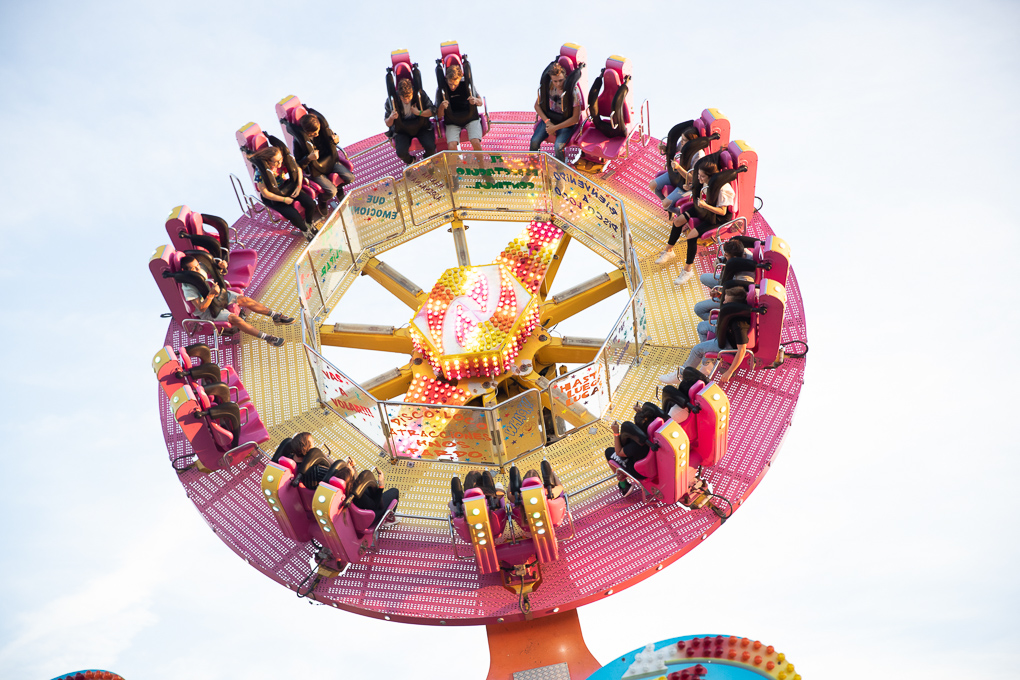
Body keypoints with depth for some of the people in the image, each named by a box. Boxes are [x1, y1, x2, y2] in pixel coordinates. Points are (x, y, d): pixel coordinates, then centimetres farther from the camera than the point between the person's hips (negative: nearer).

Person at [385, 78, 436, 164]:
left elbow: (432, 110, -7)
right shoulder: (391, 100, -16)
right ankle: (410, 161, 15)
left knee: (430, 147, -23)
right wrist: (391, 118, -33)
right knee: (401, 152, -25)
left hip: (421, 127, 0)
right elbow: (388, 124, -8)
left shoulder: (420, 95, -16)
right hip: (401, 130, 0)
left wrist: (420, 113, -25)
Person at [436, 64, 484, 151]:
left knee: (476, 143, -26)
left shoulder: (467, 84, -5)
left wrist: (476, 101, -17)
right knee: (451, 147, -25)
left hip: (470, 119, 0)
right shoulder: (441, 89, -6)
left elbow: (480, 102, 7)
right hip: (452, 123, 0)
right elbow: (439, 116, -4)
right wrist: (441, 107, -26)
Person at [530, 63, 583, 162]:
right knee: (534, 141, -19)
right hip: (549, 117, 4)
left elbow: (576, 118, -17)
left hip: (566, 122, -4)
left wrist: (555, 128, -18)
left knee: (558, 147, -29)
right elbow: (537, 105, 5)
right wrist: (547, 122, -10)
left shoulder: (573, 89, -20)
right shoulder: (547, 85, -8)